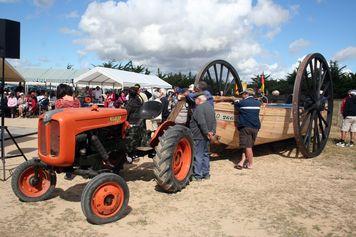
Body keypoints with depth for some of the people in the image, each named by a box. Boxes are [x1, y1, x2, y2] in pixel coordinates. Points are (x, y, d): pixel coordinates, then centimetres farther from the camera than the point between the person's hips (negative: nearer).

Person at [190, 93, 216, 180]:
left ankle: (197, 175, 3)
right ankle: (206, 173, 23)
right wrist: (212, 131, 5)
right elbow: (214, 121, 11)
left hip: (198, 136, -9)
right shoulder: (210, 107, 13)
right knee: (205, 154, 16)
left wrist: (207, 132, -18)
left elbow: (202, 123, -25)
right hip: (206, 137, 9)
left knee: (198, 155, -2)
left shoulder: (199, 108, -16)